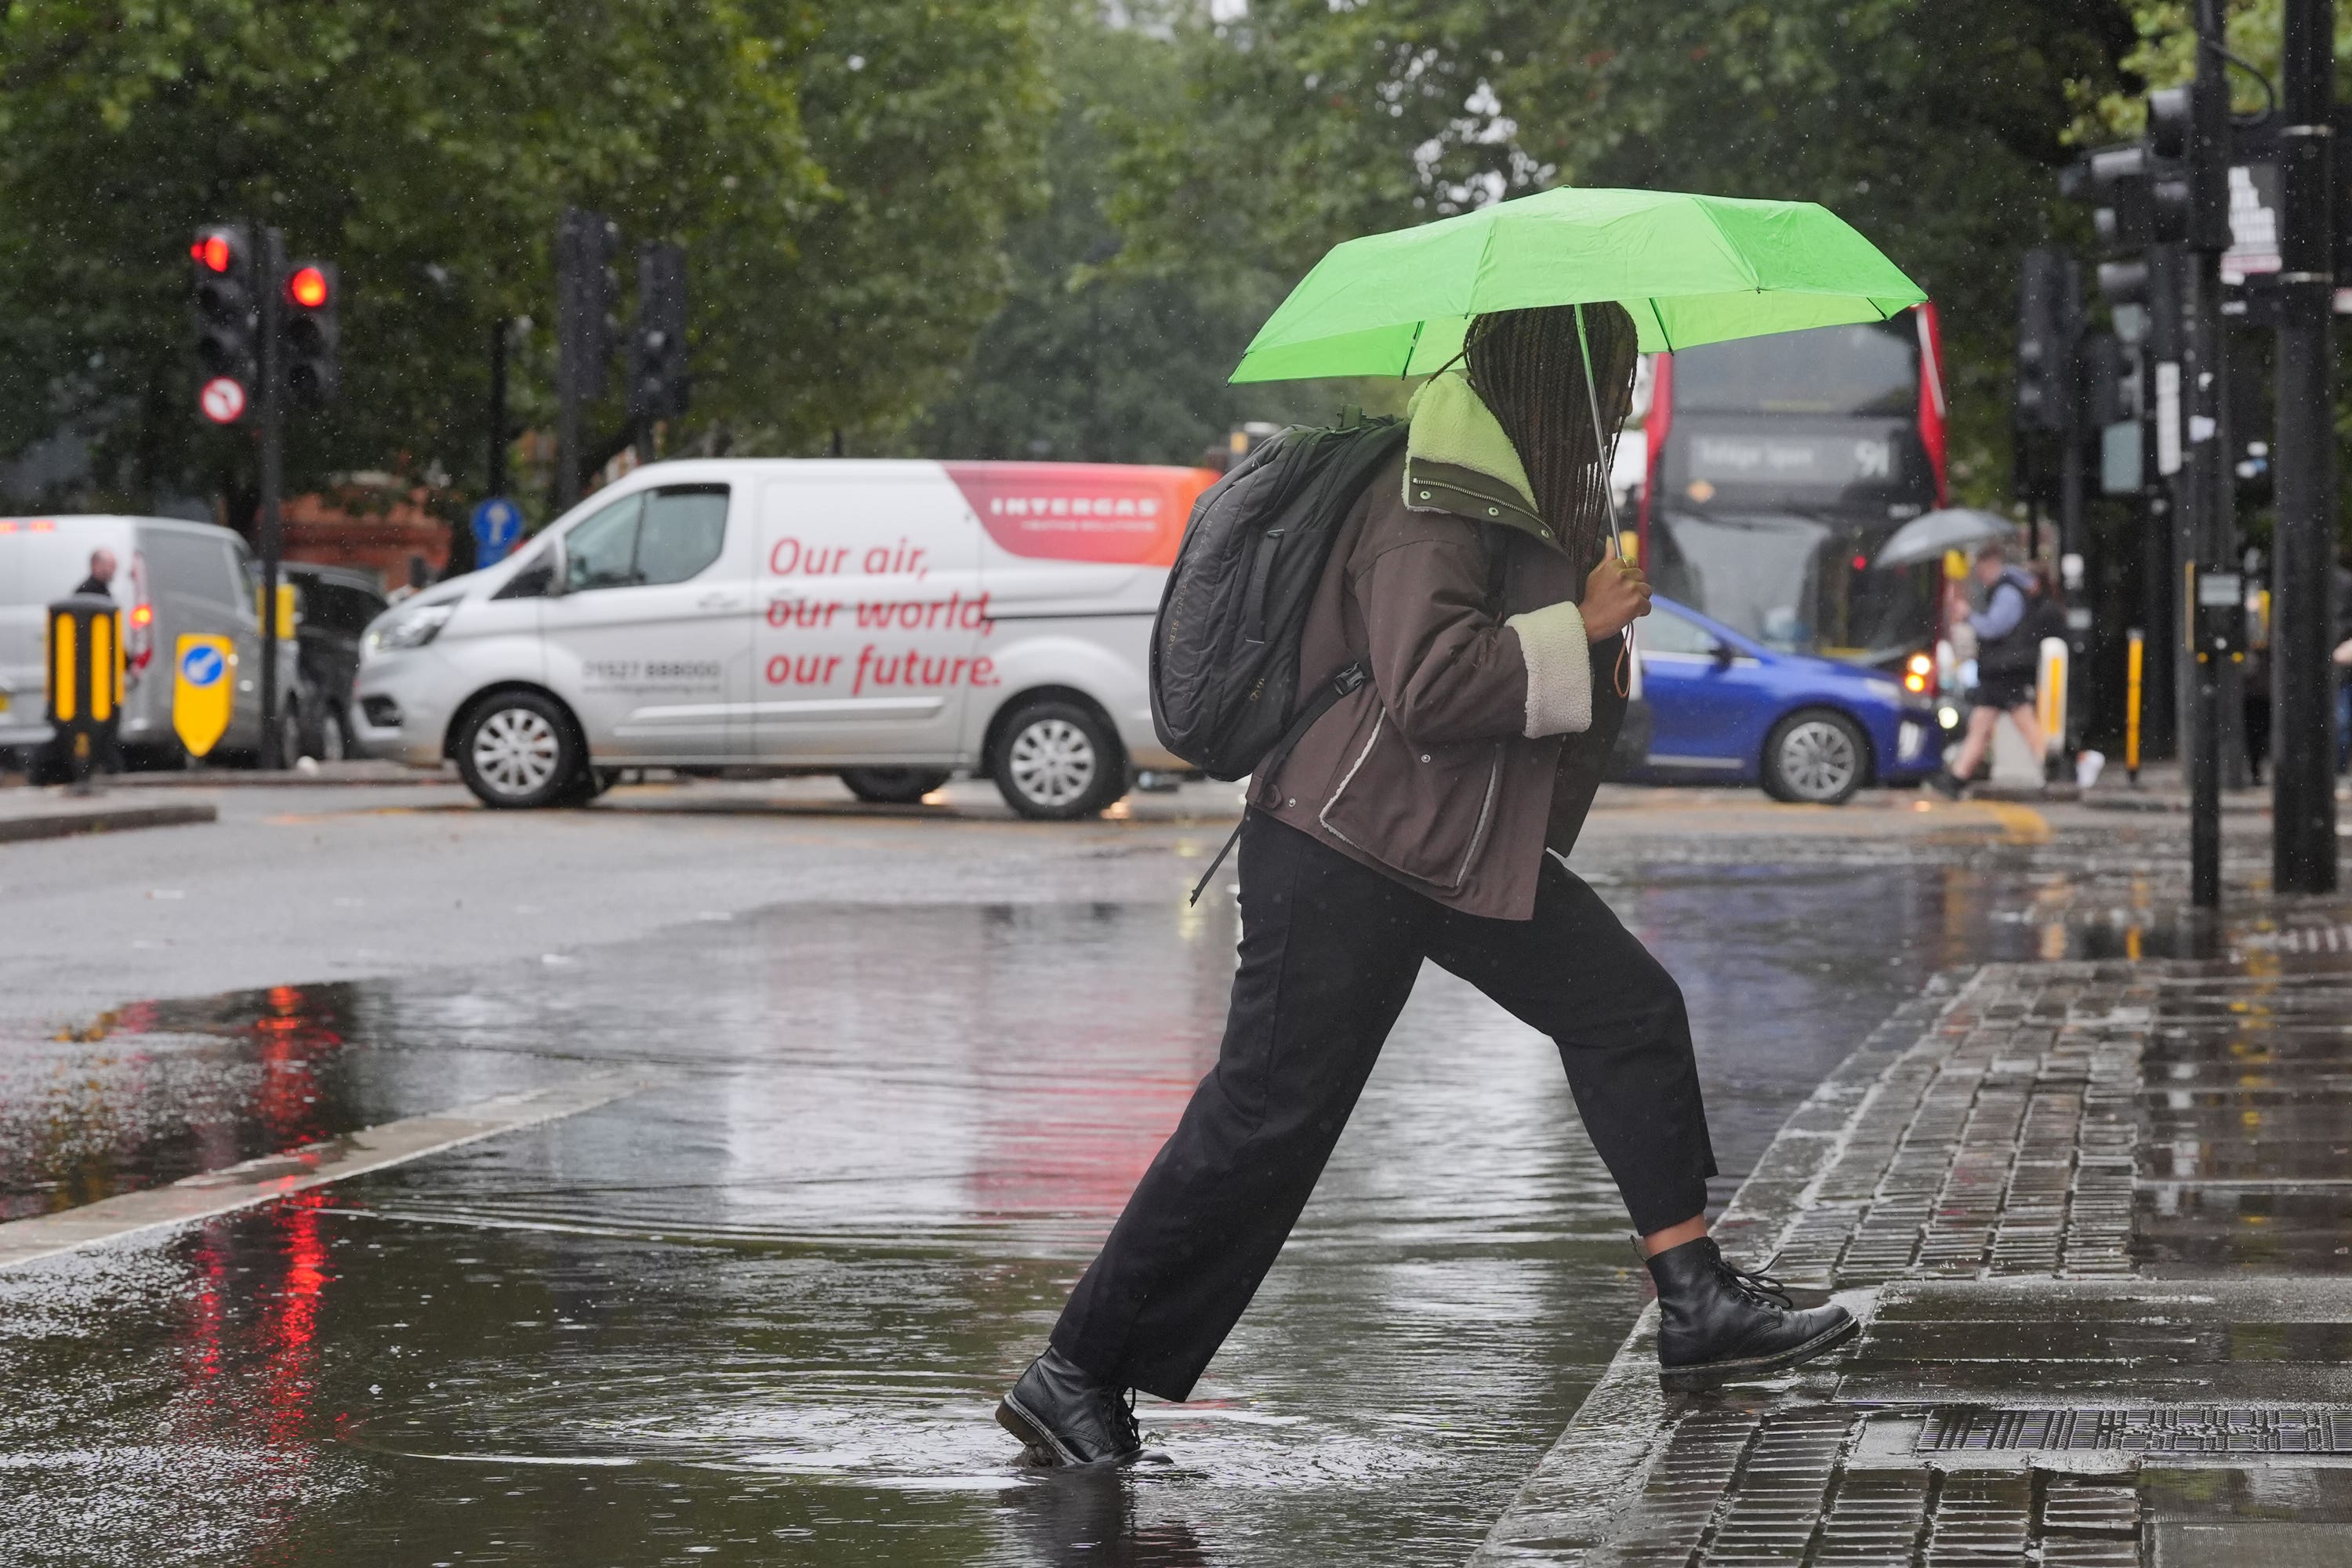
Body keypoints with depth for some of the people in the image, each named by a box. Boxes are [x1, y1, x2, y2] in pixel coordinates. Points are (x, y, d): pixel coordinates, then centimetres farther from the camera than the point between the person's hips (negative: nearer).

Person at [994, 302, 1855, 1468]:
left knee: (1629, 1010, 5)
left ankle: (1695, 1306, 10)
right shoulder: (1432, 506, -19)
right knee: (1268, 1116, -8)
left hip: (1465, 846, 10)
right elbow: (1429, 683, -31)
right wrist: (1581, 628, -21)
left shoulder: (1521, 488, 12)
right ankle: (1078, 1377, 0)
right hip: (1345, 851, -10)